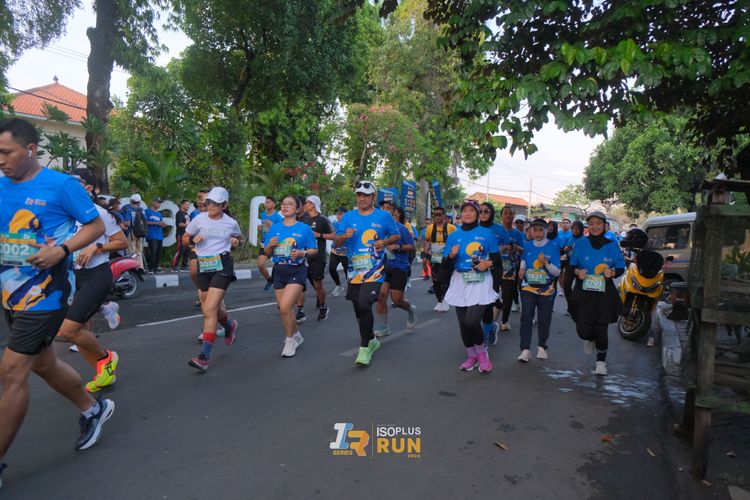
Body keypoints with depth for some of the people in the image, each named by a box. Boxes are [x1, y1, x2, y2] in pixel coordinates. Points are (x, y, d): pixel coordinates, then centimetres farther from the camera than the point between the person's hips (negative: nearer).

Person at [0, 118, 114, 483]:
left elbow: (97, 226, -8)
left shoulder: (62, 185, -11)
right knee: (42, 363, 18)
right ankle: (93, 409, 39)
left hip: (45, 294, -7)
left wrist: (61, 250, -22)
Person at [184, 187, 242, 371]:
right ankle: (230, 325, 51)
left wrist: (237, 242, -1)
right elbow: (184, 238, 12)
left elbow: (239, 238, 21)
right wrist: (193, 240, -9)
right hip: (203, 267, 4)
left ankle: (204, 356, -13)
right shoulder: (199, 219, 3)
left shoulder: (231, 223, 2)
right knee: (214, 307, 15)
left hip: (222, 266, -4)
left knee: (210, 309, -15)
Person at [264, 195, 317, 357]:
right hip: (279, 271, 5)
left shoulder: (304, 228, -2)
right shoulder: (274, 228, 8)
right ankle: (296, 335, 34)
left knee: (285, 307, -17)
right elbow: (266, 252, 11)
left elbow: (314, 250, 1)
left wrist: (302, 253, -17)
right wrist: (270, 245, -10)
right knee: (283, 309, 10)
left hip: (296, 271, -5)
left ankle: (290, 340, 5)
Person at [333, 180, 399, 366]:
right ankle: (371, 340, 37)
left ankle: (364, 347, -7)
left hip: (375, 269, -4)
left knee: (364, 304, -21)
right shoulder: (348, 216, 7)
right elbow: (336, 240, 7)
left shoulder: (384, 216, 2)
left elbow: (396, 235, 11)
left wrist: (384, 242, -9)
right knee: (358, 309, 13)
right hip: (354, 269, 4)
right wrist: (345, 236, -15)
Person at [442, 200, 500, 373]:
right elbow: (444, 268, 4)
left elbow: (497, 258, 7)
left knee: (472, 321, -16)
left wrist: (489, 263, -14)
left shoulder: (487, 233, 0)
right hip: (460, 282, 3)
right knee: (463, 323, 6)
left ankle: (482, 352, 12)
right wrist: (451, 256, -16)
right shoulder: (453, 236, 5)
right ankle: (471, 356, 29)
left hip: (481, 282, -3)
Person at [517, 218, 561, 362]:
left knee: (544, 320, 8)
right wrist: (521, 269, 4)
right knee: (526, 318, -8)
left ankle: (541, 347, 28)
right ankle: (525, 350, -7)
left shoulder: (553, 247, -7)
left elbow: (557, 272, -9)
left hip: (547, 290, -1)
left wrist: (546, 262, -25)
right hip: (528, 287, 2)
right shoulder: (527, 246, 3)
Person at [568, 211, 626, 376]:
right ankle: (589, 339, 36)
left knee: (601, 330, 1)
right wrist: (577, 271, -15)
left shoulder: (612, 245, 1)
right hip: (583, 293, 0)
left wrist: (612, 272, -16)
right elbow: (572, 265, 7)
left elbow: (621, 268, 5)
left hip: (604, 294, 0)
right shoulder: (580, 243, 1)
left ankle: (601, 362, 22)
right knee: (583, 330, -3)